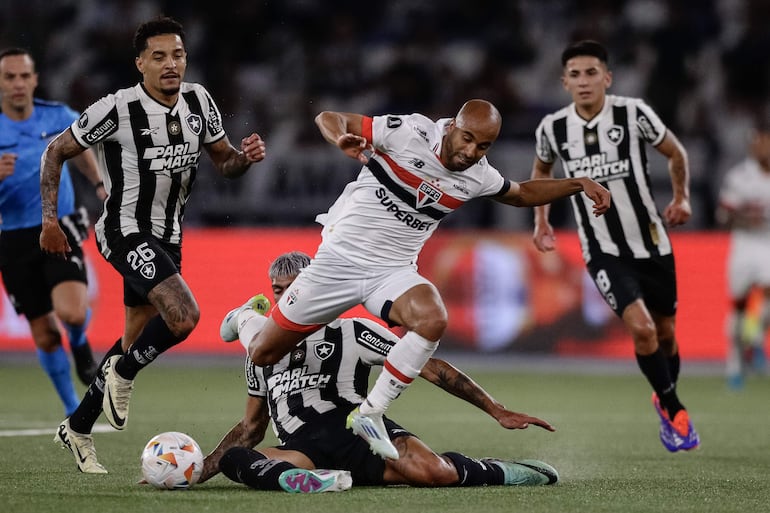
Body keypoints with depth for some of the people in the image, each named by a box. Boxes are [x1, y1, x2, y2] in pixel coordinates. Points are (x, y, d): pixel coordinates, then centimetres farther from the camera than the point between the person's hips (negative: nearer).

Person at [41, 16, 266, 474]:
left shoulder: (198, 101, -1)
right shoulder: (117, 109, -18)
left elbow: (224, 162, 10)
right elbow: (57, 152, -7)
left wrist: (246, 157, -13)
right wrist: (50, 221, -11)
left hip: (166, 237, 7)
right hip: (126, 233, -7)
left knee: (137, 341, 14)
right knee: (184, 316, -26)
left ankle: (78, 428, 30)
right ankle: (123, 375, 1)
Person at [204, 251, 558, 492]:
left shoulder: (352, 333, 13)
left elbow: (430, 368, 9)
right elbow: (252, 427, 34)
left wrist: (498, 412, 2)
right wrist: (199, 473, 20)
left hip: (356, 427, -2)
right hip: (303, 450, 3)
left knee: (434, 472, -31)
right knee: (234, 458, -31)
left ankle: (504, 472, -1)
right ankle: (317, 481, -51)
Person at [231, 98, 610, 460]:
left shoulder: (478, 176, 0)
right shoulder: (409, 132, -17)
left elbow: (522, 193, 22)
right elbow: (328, 119, -12)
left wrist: (579, 184, 11)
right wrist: (344, 140, -35)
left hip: (393, 271, 3)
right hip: (340, 258, -3)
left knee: (433, 320, -31)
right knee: (264, 353, 1)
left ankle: (370, 413, -20)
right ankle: (250, 316, 40)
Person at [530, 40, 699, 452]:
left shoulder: (634, 114, -12)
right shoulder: (552, 128, -7)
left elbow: (675, 153, 5)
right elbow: (541, 169, 16)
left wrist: (681, 197, -1)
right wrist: (541, 221, 12)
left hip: (652, 246, 1)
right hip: (603, 252, -1)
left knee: (664, 333, 12)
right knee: (641, 327, -21)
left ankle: (666, 402, 41)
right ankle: (675, 412, -1)